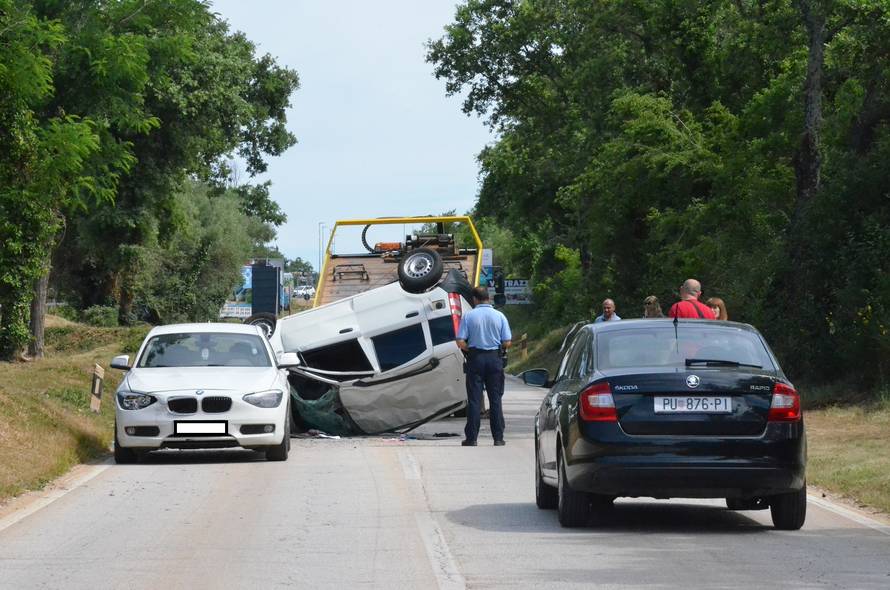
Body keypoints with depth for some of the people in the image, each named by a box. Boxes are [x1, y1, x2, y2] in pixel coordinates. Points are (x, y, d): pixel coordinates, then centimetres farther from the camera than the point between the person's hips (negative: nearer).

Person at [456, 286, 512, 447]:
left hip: (475, 357, -1)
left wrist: (469, 350, 9)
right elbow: (507, 343, -2)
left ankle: (471, 438, 2)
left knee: (474, 400, 3)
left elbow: (460, 342, -10)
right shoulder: (499, 316, 0)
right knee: (495, 399, 7)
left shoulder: (468, 316, -4)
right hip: (494, 358, 1)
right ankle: (498, 438, 6)